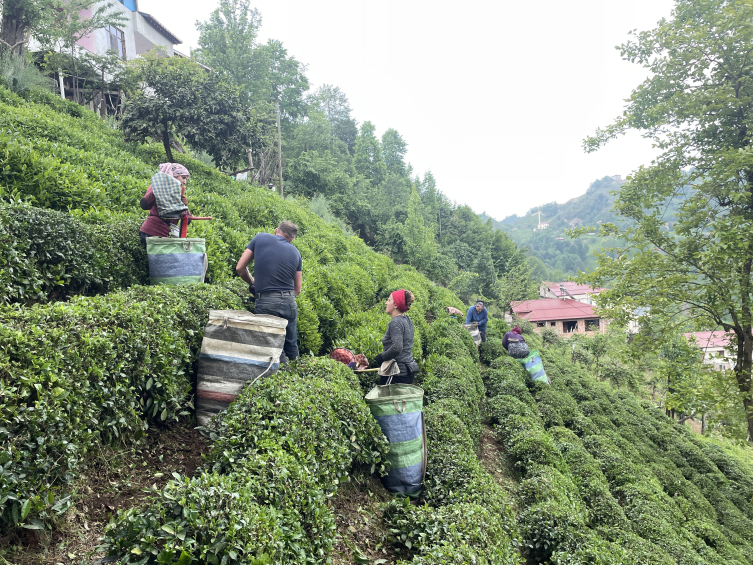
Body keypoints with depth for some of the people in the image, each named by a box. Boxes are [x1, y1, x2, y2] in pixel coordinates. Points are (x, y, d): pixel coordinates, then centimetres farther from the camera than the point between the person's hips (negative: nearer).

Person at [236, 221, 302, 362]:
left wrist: (252, 283, 23)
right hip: (289, 302, 3)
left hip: (266, 303, -3)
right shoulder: (295, 252, 12)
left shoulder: (260, 238, 6)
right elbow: (297, 289, 12)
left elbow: (240, 268, 7)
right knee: (291, 346, 17)